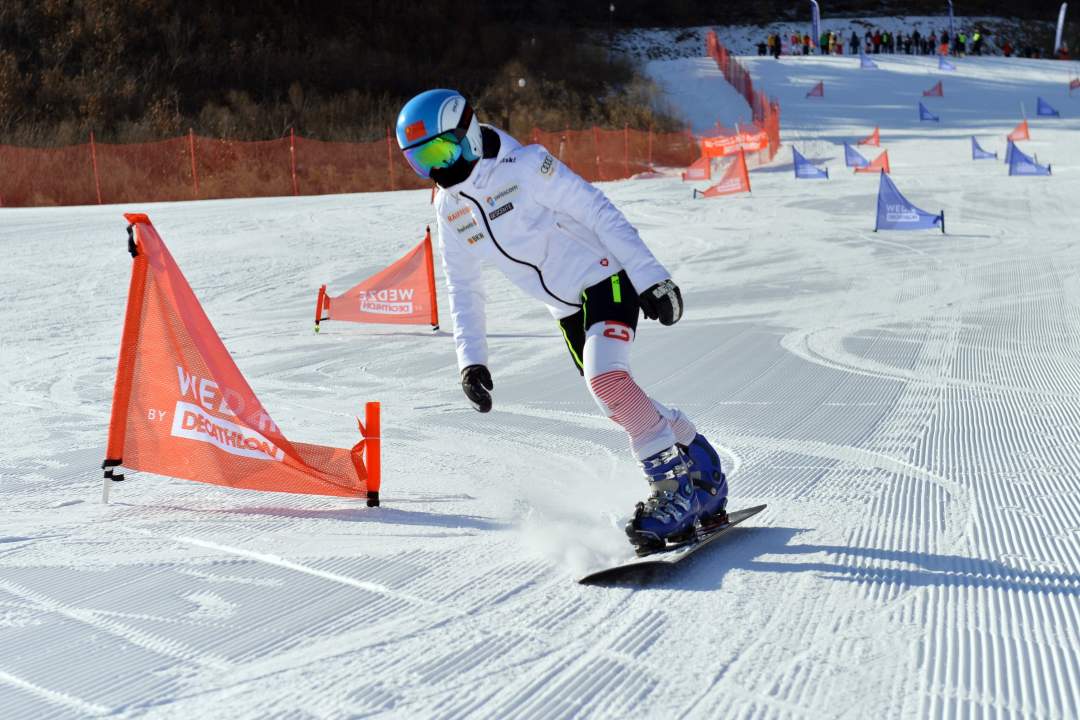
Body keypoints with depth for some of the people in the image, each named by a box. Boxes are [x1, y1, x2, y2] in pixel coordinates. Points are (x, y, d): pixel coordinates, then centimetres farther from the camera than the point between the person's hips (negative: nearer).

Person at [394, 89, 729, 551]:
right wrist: (470, 357, 4)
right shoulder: (449, 210, 5)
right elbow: (462, 288, 13)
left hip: (607, 283, -7)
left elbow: (600, 213, -16)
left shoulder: (524, 166, -15)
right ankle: (704, 472, 26)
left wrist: (649, 277, -20)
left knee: (606, 380, -27)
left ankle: (678, 487, -17)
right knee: (619, 401, 7)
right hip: (568, 315, 7)